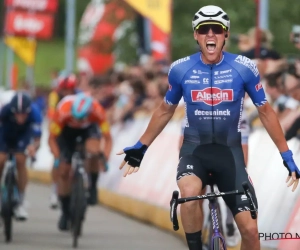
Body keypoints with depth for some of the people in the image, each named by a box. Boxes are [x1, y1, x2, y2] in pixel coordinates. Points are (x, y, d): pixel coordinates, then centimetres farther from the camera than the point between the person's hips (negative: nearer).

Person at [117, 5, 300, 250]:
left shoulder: (244, 68, -11)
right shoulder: (181, 69, -9)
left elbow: (265, 111, 0)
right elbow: (166, 110, 9)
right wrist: (141, 147, 11)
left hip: (230, 150, 0)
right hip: (195, 147, 0)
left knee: (250, 228, -6)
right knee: (189, 193, -35)